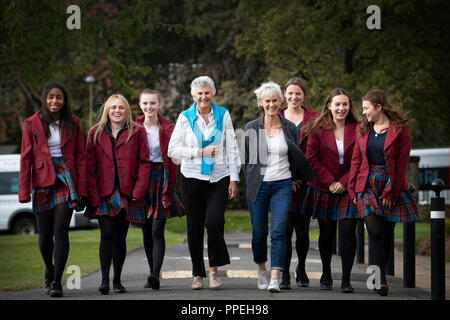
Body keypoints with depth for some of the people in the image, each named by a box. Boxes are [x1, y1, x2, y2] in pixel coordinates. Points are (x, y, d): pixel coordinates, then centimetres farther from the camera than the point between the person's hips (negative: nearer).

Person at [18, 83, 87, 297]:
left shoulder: (73, 124, 5)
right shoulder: (32, 124, 2)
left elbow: (80, 157, 6)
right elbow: (26, 158, 2)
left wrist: (82, 188, -2)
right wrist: (24, 190, -4)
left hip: (66, 181, -1)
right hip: (42, 182, 1)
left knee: (61, 230, -12)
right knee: (44, 234, 6)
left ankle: (57, 283, -11)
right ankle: (49, 271, 33)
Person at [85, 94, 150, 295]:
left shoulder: (137, 132, 5)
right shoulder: (96, 133, 7)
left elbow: (144, 163, 2)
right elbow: (90, 166, 4)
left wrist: (138, 192, -9)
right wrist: (93, 194, -7)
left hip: (127, 194, 0)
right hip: (104, 194, 0)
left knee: (120, 237, 5)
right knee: (107, 234, -11)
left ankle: (117, 280, 14)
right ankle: (104, 279, -11)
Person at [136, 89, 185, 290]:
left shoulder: (167, 129, 2)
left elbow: (172, 162, 0)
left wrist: (169, 191, -7)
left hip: (160, 180, -3)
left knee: (157, 230, -12)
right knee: (146, 232, 7)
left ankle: (155, 274, -19)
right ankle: (153, 273, 17)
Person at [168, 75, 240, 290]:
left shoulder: (223, 115, 5)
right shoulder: (185, 118, 1)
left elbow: (232, 149, 6)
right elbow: (173, 150, -3)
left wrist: (234, 179, 1)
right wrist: (201, 152, -11)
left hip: (219, 178, 0)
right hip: (193, 178, 0)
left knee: (214, 220, -18)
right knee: (195, 227, 3)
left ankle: (213, 270, -6)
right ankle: (198, 274, 15)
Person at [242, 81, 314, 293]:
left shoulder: (289, 128, 5)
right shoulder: (251, 128, 2)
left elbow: (296, 157, 16)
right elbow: (245, 158, 10)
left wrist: (293, 179, 13)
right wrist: (252, 180, 4)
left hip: (282, 186, 0)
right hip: (257, 187, 0)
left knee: (278, 231, -13)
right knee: (259, 233, 6)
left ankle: (275, 279, -16)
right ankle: (262, 271, 29)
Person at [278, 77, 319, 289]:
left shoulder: (313, 118, 5)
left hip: (305, 179, 0)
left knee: (302, 228, 7)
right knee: (285, 226, -9)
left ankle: (301, 269, 27)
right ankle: (284, 274, -6)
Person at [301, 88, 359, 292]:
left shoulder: (357, 130, 0)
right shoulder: (318, 130, 1)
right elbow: (312, 159, -1)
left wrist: (344, 182, -10)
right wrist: (330, 182, -9)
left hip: (348, 189, -1)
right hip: (324, 190, 1)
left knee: (348, 231, -9)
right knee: (326, 233, 8)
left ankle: (346, 279, -4)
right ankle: (326, 276, 24)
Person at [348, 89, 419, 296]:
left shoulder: (400, 129, -3)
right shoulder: (363, 129, 10)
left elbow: (401, 163, -5)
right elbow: (356, 160, 11)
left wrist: (391, 192, -9)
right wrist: (352, 188, 4)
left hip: (391, 186, -2)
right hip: (367, 186, 2)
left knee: (387, 234, 3)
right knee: (375, 232, -12)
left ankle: (379, 278, 15)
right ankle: (381, 280, -15)